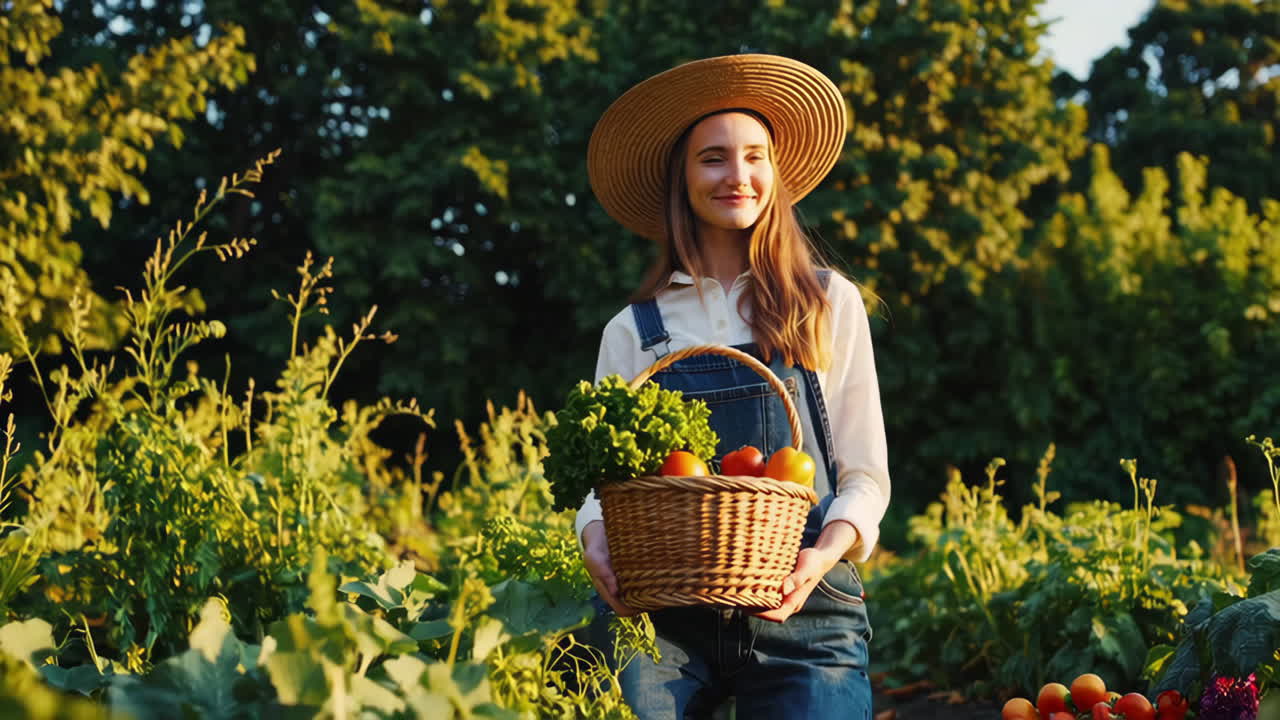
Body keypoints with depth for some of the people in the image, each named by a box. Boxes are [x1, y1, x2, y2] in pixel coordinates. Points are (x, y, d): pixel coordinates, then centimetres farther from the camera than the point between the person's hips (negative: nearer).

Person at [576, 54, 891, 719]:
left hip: (803, 612, 0)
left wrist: (827, 551, -12)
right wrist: (595, 540, -11)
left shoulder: (830, 306, 10)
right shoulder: (632, 332, 13)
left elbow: (865, 474, 8)